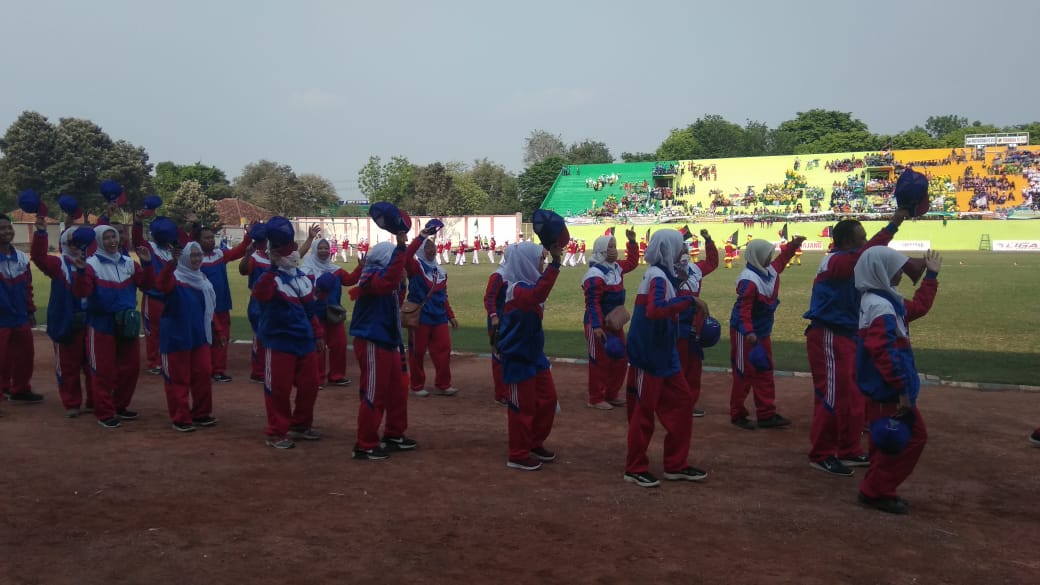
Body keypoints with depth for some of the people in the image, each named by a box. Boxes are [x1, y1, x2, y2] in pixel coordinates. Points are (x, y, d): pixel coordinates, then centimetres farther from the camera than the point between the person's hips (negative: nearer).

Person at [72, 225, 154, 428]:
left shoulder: (129, 263, 6)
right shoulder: (92, 264, -9)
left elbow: (146, 284, 1)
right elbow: (81, 292, -18)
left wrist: (147, 264, -12)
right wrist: (81, 271, -34)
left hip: (127, 324, 6)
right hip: (102, 324, -6)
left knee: (130, 367, 12)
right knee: (103, 371, -1)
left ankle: (120, 406, 28)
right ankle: (104, 413, 10)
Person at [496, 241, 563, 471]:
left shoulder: (527, 285, 7)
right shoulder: (515, 290, -24)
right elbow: (537, 295, -43)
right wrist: (555, 262, -50)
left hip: (535, 354, 10)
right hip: (518, 358, -10)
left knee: (548, 399, 17)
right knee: (523, 407, 1)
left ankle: (535, 444, 34)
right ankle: (518, 456, 15)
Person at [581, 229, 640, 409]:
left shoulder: (616, 267, 8)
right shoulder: (595, 275, -21)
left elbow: (632, 262, 28)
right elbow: (592, 303, -25)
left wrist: (632, 242, 18)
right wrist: (596, 326, -30)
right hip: (599, 325, -10)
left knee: (620, 359, 14)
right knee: (600, 362, -2)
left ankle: (612, 394, 27)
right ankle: (596, 399, 9)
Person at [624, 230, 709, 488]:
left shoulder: (664, 274, 10)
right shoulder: (657, 277, -19)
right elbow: (654, 309, -37)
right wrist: (690, 300, -32)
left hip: (663, 352, 10)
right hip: (648, 353, -10)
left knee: (682, 402, 13)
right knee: (643, 409, 1)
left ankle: (676, 465, 22)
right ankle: (635, 469, 14)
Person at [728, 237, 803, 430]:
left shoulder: (769, 271, 5)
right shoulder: (749, 280, -25)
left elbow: (780, 262, 29)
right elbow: (743, 309, -31)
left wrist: (792, 246, 24)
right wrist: (748, 332, -39)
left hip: (763, 332, 10)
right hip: (746, 334, -10)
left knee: (765, 373, 12)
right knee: (744, 374, 1)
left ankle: (767, 415, 19)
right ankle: (737, 414, 14)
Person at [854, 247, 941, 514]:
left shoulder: (887, 300, 13)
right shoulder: (880, 306, -21)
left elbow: (918, 307, 31)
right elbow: (884, 353, -27)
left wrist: (931, 276, 32)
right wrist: (902, 390, -25)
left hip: (886, 389, 10)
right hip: (888, 391, -10)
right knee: (912, 437, -3)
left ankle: (876, 489, 25)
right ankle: (875, 491, 4)